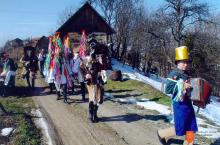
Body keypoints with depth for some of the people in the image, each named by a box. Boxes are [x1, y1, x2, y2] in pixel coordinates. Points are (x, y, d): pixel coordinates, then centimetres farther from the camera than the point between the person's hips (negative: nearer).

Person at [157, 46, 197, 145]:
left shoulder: (186, 74, 9)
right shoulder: (174, 74, -15)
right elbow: (167, 89, -23)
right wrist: (182, 86, -25)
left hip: (188, 104, 7)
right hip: (179, 105, -7)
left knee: (191, 129, 11)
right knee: (179, 130, 3)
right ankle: (161, 134, 27)